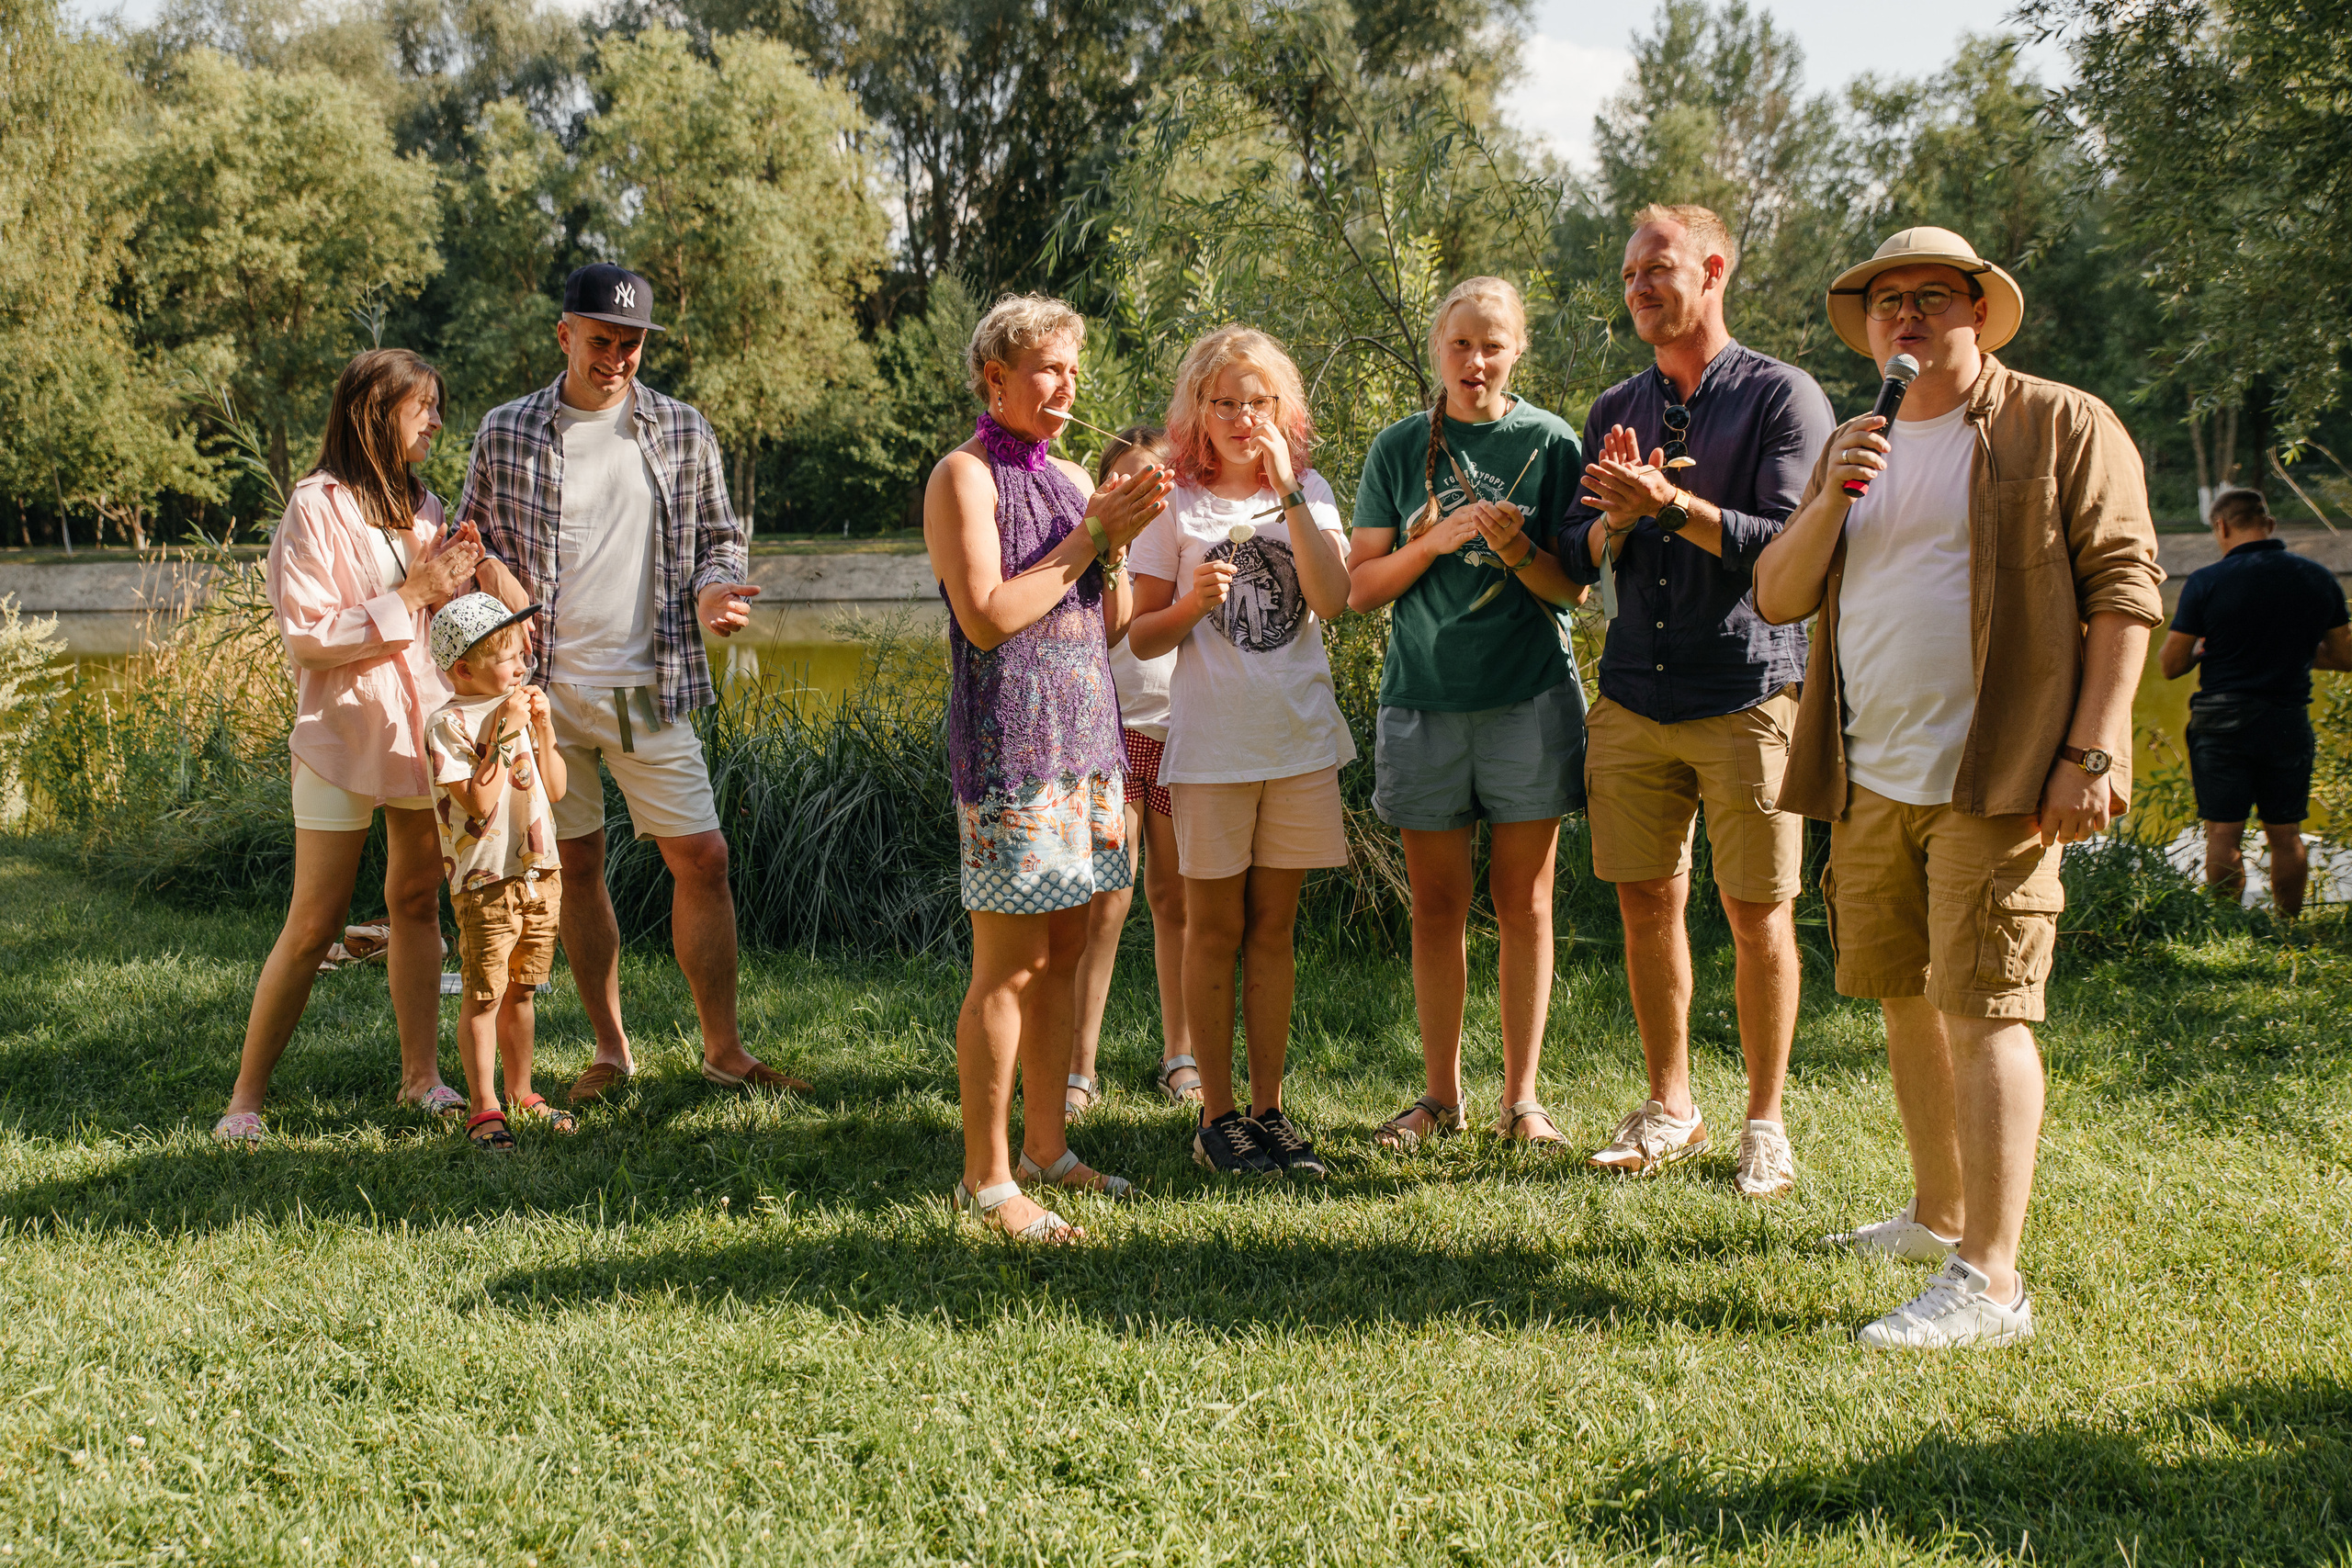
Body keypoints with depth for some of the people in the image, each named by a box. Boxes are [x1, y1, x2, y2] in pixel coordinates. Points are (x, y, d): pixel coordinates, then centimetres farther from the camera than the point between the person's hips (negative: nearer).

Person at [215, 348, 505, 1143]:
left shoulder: (424, 508, 11)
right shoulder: (318, 507, -9)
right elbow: (308, 637, -14)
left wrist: (459, 581, 0)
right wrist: (410, 598, -15)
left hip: (427, 732, 6)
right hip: (346, 733, -6)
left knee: (417, 900, 10)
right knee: (315, 923, -4)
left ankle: (421, 1074, 19)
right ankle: (245, 1098, 5)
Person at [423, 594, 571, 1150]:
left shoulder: (518, 708, 11)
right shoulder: (449, 724, -12)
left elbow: (555, 787, 10)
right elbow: (478, 802, -21)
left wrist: (542, 727, -1)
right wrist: (505, 735, -21)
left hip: (539, 874, 7)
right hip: (485, 880, -7)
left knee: (520, 990, 15)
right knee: (483, 995, -2)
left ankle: (520, 1093, 26)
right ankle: (483, 1107, 5)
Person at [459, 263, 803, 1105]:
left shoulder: (683, 432, 4)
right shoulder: (506, 433, 3)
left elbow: (720, 538, 11)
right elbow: (471, 539, 13)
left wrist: (714, 590, -10)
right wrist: (493, 585, -9)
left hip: (650, 688, 0)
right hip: (547, 686, 0)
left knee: (702, 859, -3)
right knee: (576, 866, 8)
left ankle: (724, 1049, 10)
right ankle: (611, 1050, 21)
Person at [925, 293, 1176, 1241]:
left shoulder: (1071, 479, 16)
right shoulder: (964, 476, -5)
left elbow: (1113, 626, 14)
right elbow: (986, 617, -16)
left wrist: (1117, 542, -3)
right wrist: (1091, 537, -13)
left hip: (1083, 732, 7)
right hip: (1009, 739, -7)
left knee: (1061, 954, 11)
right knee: (1008, 965, -6)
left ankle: (1046, 1146, 21)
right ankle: (986, 1178, 1)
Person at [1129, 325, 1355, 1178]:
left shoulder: (1308, 492, 6)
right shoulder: (1175, 504, 1)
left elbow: (1332, 599, -11)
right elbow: (1141, 637, 1)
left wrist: (1289, 494, -15)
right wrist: (1194, 602, -18)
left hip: (1300, 737, 2)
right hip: (1211, 743, -2)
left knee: (1274, 927, 9)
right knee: (1215, 929, 4)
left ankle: (1268, 1108, 17)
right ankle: (1217, 1114, 12)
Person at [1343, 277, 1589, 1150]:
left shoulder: (1550, 444, 3)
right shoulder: (1399, 449, 7)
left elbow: (1573, 589, 1)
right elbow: (1362, 587, 4)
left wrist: (1515, 549, -18)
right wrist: (1436, 540, -12)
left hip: (1529, 694, -1)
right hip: (1423, 695, 1)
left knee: (1524, 903, 3)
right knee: (1437, 904, 6)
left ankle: (1521, 1096, 12)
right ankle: (1441, 1096, 16)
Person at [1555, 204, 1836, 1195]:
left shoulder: (1783, 397, -1)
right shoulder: (1615, 413, 14)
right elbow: (1576, 560, 11)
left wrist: (1673, 505, -20)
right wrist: (1616, 516, -10)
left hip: (1747, 694, -5)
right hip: (1634, 695, 5)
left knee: (1758, 912, -1)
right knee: (1646, 901, 7)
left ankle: (1766, 1122, 11)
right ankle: (1670, 1108, 21)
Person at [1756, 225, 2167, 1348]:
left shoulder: (2064, 428, 1)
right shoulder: (1855, 449, 19)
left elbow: (2124, 587, -6)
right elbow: (1777, 598, 13)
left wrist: (2092, 750, -15)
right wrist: (1829, 498, -5)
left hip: (1996, 783, -6)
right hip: (1872, 782, 7)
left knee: (1981, 1010, -11)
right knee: (1906, 1000, 14)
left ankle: (1989, 1281, -11)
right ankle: (1940, 1214, 30)